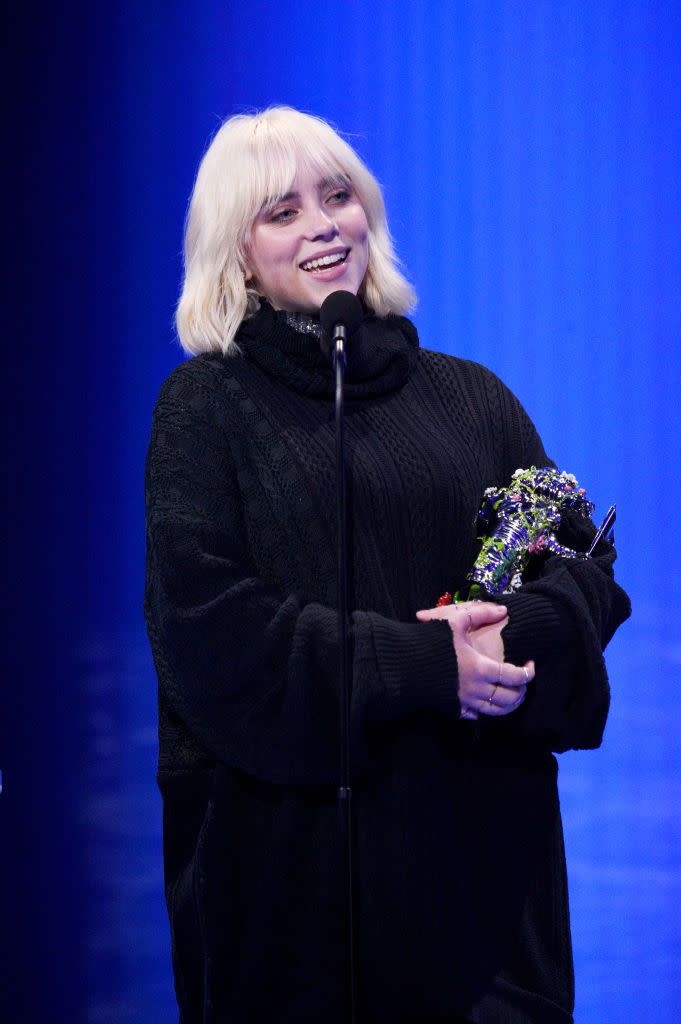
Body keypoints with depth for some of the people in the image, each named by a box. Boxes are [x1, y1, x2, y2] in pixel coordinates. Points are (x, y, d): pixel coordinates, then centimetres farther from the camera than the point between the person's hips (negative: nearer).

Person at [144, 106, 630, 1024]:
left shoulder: (469, 396, 11)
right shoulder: (205, 406, 1)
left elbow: (588, 569, 8)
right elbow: (206, 620, -10)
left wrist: (517, 632, -15)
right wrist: (422, 664, -17)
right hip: (294, 838, -3)